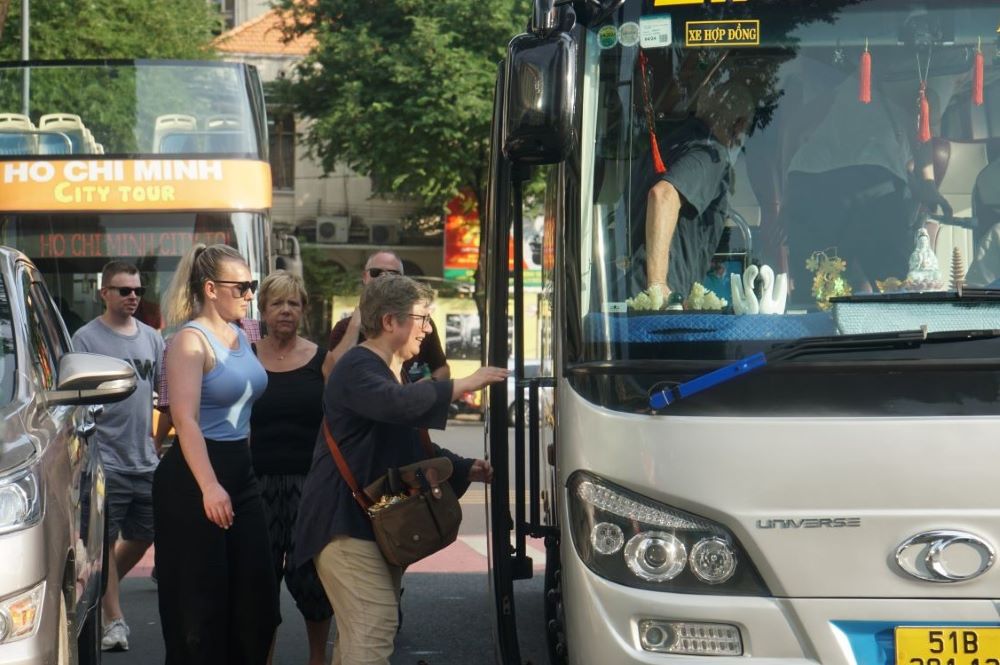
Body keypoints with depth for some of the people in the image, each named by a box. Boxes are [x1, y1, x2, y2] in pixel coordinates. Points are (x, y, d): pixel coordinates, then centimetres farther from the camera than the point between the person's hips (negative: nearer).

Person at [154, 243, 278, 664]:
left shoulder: (240, 336, 11)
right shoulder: (191, 341, -13)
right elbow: (185, 420, -22)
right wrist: (209, 487, -32)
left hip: (241, 469, 8)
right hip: (194, 475, -8)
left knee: (255, 593, 10)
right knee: (201, 599, -2)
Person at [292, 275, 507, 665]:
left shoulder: (394, 373, 21)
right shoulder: (357, 369, -13)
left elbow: (416, 448, 27)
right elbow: (399, 404, -35)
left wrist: (467, 470, 11)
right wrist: (465, 384, -27)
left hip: (378, 519, 10)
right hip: (345, 520, -10)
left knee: (359, 631, 9)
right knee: (375, 625, -20)